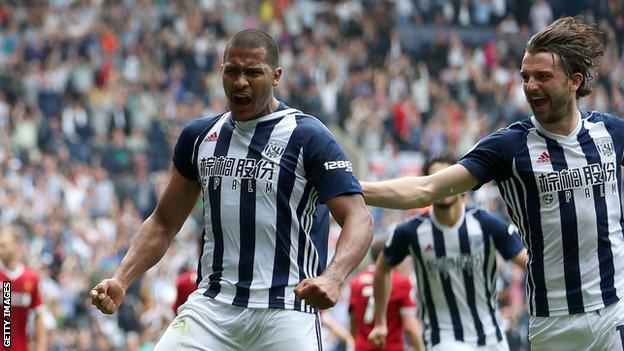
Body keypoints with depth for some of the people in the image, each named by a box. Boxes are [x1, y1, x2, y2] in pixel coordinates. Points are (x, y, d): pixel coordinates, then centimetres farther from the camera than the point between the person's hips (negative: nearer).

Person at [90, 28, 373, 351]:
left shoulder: (308, 137, -3)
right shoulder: (199, 136, 13)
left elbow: (359, 219, -12)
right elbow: (163, 222, 21)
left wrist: (332, 278, -31)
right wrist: (120, 280, 6)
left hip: (286, 311, -4)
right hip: (212, 306, 4)